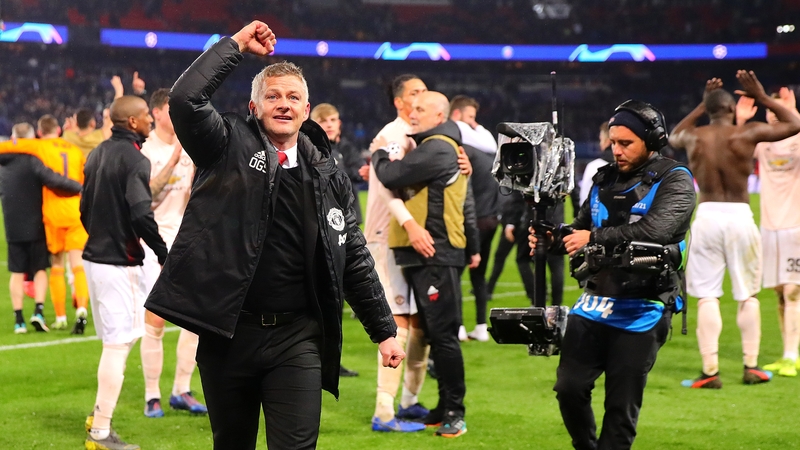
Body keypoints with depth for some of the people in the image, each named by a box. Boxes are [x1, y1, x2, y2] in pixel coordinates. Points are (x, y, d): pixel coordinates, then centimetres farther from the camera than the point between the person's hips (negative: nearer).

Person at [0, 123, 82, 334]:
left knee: (17, 272, 8)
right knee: (40, 268, 8)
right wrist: (81, 187, -16)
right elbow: (52, 179, -23)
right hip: (34, 225, -4)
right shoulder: (31, 160, -13)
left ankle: (18, 319, 3)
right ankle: (38, 310, -9)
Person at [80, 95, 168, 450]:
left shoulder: (97, 154, 12)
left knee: (118, 338, 19)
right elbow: (142, 215, -22)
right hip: (120, 264, -9)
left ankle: (99, 415, 20)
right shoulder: (135, 160, -16)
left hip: (94, 258, 9)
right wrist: (165, 255, -13)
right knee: (118, 343, -4)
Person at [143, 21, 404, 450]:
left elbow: (355, 261, 13)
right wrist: (236, 44, -8)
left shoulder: (328, 176, 8)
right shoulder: (228, 147, 2)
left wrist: (384, 331, 14)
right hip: (227, 330, -1)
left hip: (297, 337, 1)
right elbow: (184, 99, -16)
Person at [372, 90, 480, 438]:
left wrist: (379, 154, 0)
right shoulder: (436, 148, 20)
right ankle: (445, 405, 17)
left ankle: (455, 411, -1)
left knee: (443, 333, -6)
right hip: (423, 254, 10)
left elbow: (391, 176, -18)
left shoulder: (437, 149, -13)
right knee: (432, 332, 12)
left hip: (437, 255, -10)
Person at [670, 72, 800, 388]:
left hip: (707, 216, 1)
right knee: (747, 295, 12)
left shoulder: (694, 137, 2)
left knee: (707, 297, 2)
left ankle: (710, 371, -3)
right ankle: (751, 367, 15)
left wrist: (701, 106, 29)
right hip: (739, 217, -1)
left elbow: (674, 137, 29)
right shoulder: (747, 133, -5)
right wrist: (762, 97, 12)